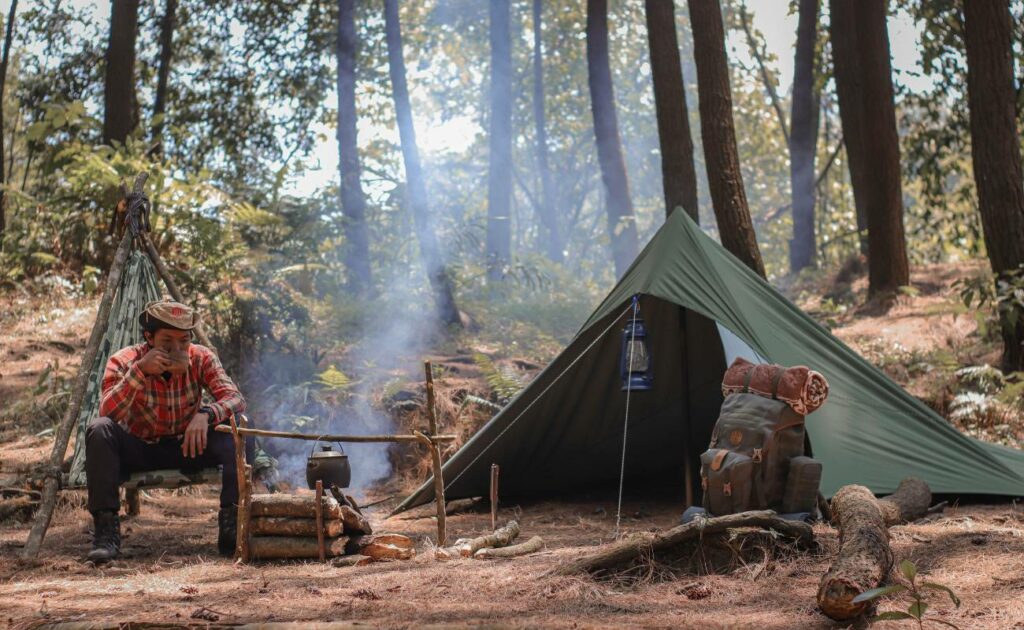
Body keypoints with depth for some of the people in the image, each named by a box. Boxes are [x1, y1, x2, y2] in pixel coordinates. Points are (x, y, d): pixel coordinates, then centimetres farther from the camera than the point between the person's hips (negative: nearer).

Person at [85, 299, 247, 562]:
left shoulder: (201, 358, -12)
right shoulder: (123, 361, -16)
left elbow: (236, 399, -21)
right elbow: (107, 413, -30)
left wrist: (206, 414, -42)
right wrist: (140, 370, -40)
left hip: (186, 446, 1)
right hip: (138, 449, -1)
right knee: (99, 429, -32)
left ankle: (231, 526, -22)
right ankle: (106, 531, -29)